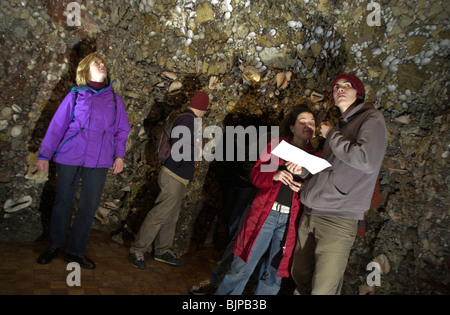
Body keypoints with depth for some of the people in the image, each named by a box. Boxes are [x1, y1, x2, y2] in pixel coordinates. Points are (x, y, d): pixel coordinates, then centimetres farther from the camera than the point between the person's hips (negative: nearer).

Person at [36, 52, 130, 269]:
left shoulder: (115, 100, 9)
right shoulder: (75, 96, 4)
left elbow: (121, 130, 11)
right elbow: (57, 126, 4)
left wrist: (119, 155, -1)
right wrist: (44, 154, 2)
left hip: (99, 161, 1)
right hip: (70, 157, -1)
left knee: (89, 207, 4)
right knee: (63, 202, 9)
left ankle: (75, 251, 18)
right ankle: (55, 245, 28)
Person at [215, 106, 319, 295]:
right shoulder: (277, 145, 6)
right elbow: (255, 173, 1)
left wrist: (303, 187, -17)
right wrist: (274, 176, -19)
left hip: (290, 219, 2)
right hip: (265, 213, -1)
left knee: (273, 275, 9)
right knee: (241, 268, -2)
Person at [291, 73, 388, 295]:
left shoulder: (371, 118, -3)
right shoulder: (339, 126, 20)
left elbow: (368, 160, -23)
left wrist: (331, 135, -9)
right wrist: (302, 169, 6)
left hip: (338, 220, -8)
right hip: (309, 215, 8)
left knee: (323, 290, -6)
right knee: (300, 277, 15)